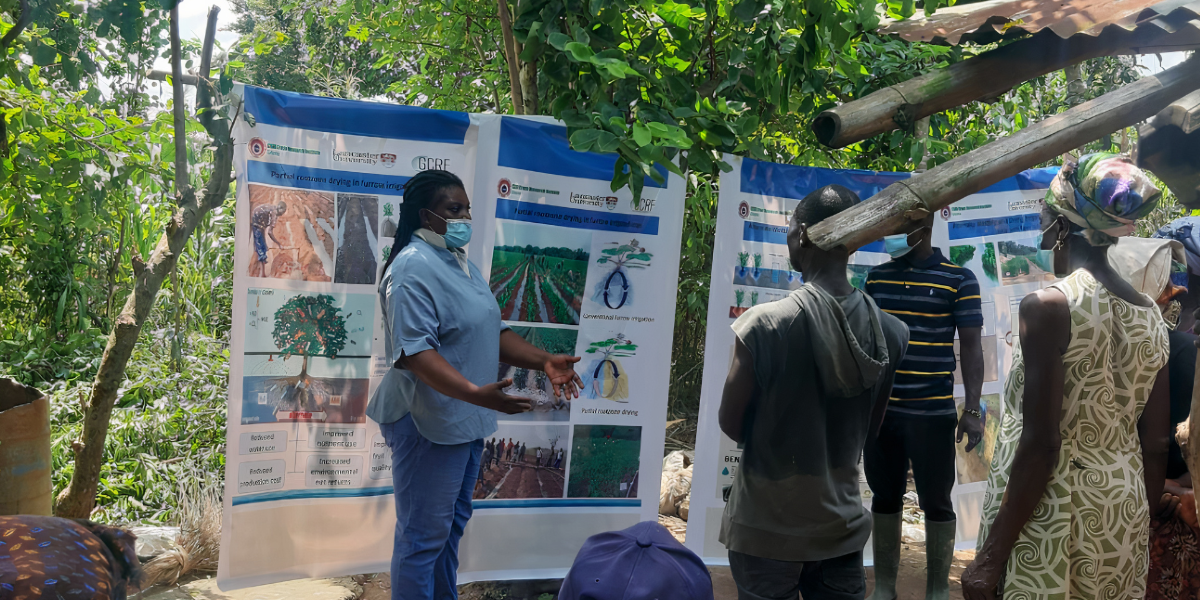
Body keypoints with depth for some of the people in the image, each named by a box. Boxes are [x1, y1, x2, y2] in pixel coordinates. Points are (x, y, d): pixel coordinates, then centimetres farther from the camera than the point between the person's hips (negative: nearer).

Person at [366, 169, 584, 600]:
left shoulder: (461, 263, 13)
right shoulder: (413, 267, -18)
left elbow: (491, 332, 17)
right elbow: (414, 351, -27)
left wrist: (543, 361, 4)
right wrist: (476, 394, -37)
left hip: (466, 420, 10)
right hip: (429, 423, -10)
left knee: (452, 525, 21)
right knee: (423, 537, 2)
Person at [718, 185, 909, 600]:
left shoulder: (765, 324, -19)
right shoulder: (890, 332, -5)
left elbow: (731, 426, -9)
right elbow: (870, 430, 7)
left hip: (767, 531, -3)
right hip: (842, 527, 4)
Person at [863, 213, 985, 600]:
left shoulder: (959, 280, -4)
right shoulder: (876, 277, 8)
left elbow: (970, 346, -4)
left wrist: (972, 410, -9)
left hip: (932, 413, -4)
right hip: (879, 409, 4)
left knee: (936, 503, 7)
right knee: (885, 499, 12)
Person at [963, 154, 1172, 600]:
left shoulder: (1049, 306, -15)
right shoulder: (1152, 317, 5)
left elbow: (1040, 445, -18)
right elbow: (1156, 448, 9)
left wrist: (991, 557, -14)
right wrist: (1138, 531, 21)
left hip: (1048, 513, -7)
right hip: (1124, 515, 7)